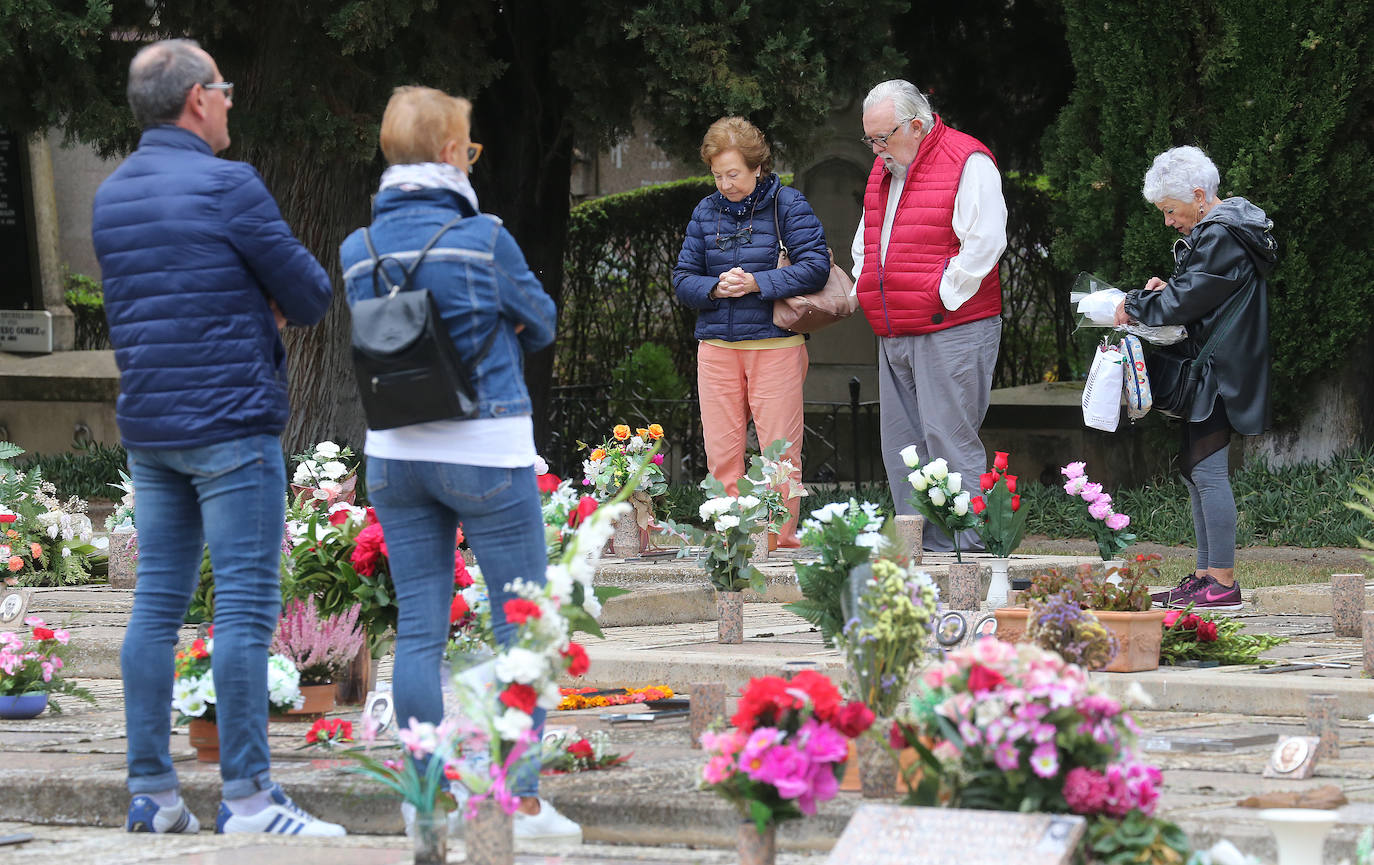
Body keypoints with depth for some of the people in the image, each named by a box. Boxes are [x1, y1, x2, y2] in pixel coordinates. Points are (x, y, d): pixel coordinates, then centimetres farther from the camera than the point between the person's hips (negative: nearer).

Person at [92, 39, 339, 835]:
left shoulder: (112, 196, 12)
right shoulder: (227, 186, -11)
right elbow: (312, 297, -7)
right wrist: (278, 304, 15)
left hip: (146, 426, 8)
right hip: (231, 422, -8)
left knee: (158, 604, 8)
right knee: (246, 607, -6)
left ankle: (152, 793, 9)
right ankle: (249, 795, -7)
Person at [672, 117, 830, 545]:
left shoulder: (786, 205, -2)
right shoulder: (706, 212, 11)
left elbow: (815, 267, -11)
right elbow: (683, 279, 11)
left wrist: (756, 283, -18)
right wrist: (715, 288, -11)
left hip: (776, 345, -4)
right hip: (717, 346, 4)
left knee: (780, 450, -3)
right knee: (721, 454, 3)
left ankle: (781, 539, 3)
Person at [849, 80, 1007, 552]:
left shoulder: (967, 163, -9)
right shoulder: (884, 169, 18)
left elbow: (984, 243, -16)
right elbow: (865, 243, 29)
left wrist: (944, 300, -14)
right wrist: (867, 292, 15)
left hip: (949, 331, -8)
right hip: (893, 335, 8)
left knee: (948, 441, -11)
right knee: (901, 450, 7)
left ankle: (973, 544, -9)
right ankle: (924, 550, 11)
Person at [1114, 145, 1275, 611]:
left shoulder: (1222, 237, -16)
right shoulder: (1215, 231, 17)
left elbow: (1187, 301, -18)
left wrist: (1136, 305, -6)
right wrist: (1165, 289, 7)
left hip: (1217, 372, -11)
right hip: (1203, 368, 11)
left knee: (1206, 469, -10)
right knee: (1193, 469, 12)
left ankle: (1223, 584, -9)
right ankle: (1206, 574, 16)